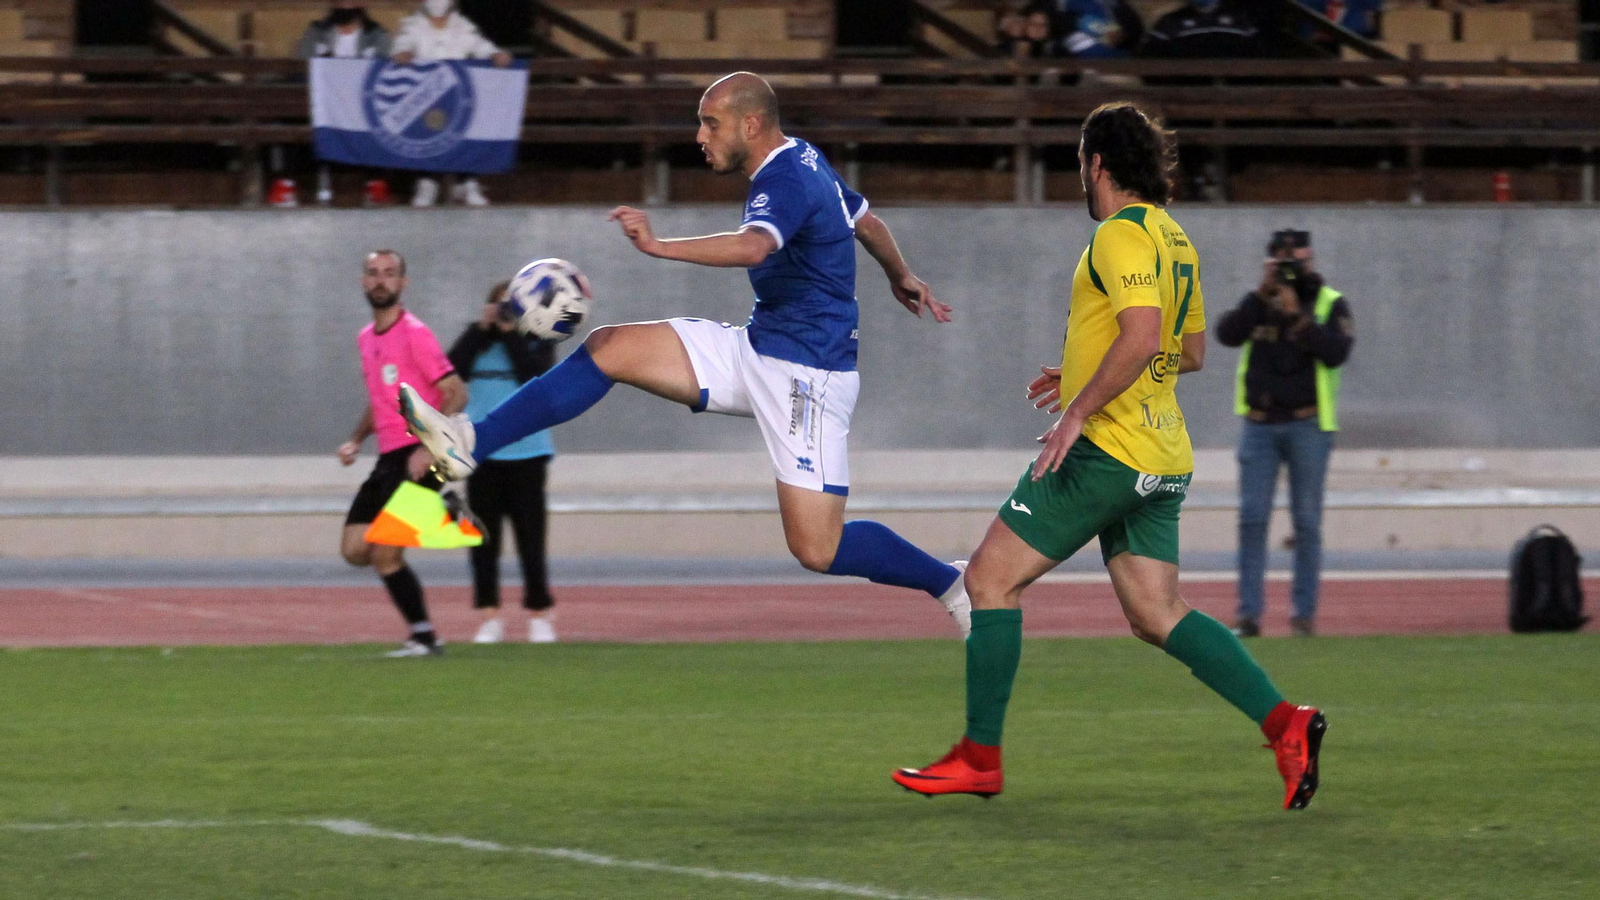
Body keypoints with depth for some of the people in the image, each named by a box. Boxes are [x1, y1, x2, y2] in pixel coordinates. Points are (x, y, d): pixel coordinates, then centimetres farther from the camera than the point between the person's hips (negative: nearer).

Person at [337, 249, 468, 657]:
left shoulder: (414, 333, -10)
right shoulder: (366, 338, 15)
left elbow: (456, 393, -15)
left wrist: (428, 450, -23)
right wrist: (356, 440, 11)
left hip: (418, 458, -8)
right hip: (389, 458, 8)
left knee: (383, 554, -12)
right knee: (354, 550, 0)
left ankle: (423, 638, 1)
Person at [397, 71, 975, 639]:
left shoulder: (786, 181, -19)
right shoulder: (801, 160, 11)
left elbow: (754, 247, -41)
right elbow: (867, 222, 28)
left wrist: (659, 246, -51)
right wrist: (903, 278, 47)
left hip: (808, 373, -10)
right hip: (757, 352, 10)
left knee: (817, 549, -13)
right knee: (608, 349, -3)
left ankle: (953, 585, 9)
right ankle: (472, 444, -8)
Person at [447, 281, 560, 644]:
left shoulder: (538, 343, 4)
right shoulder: (478, 342, 8)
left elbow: (534, 376, -15)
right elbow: (452, 370, -9)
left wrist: (510, 334, -14)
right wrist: (481, 328, -12)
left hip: (526, 453, -2)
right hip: (482, 454, 2)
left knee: (530, 539, -1)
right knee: (484, 541, 2)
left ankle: (539, 616, 7)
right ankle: (490, 618, 5)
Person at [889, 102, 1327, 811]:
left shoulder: (1123, 234, -12)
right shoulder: (1173, 239, 17)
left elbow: (1142, 336, -25)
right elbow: (1192, 351, 25)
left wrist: (1079, 410, -20)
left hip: (1107, 451, -9)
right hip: (1161, 457, 9)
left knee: (991, 578, -1)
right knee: (1156, 615, 6)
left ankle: (979, 758, 0)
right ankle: (1284, 723, -9)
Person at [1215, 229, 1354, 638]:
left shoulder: (1330, 304, 1)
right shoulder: (1258, 301, 8)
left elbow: (1335, 353, -15)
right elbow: (1228, 333, -9)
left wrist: (1297, 316, -18)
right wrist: (1261, 296, -16)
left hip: (1308, 425, -2)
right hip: (1259, 424, 2)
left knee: (1306, 521, 1)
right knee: (1252, 518, -3)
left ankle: (1305, 613, 5)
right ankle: (1249, 614, -2)